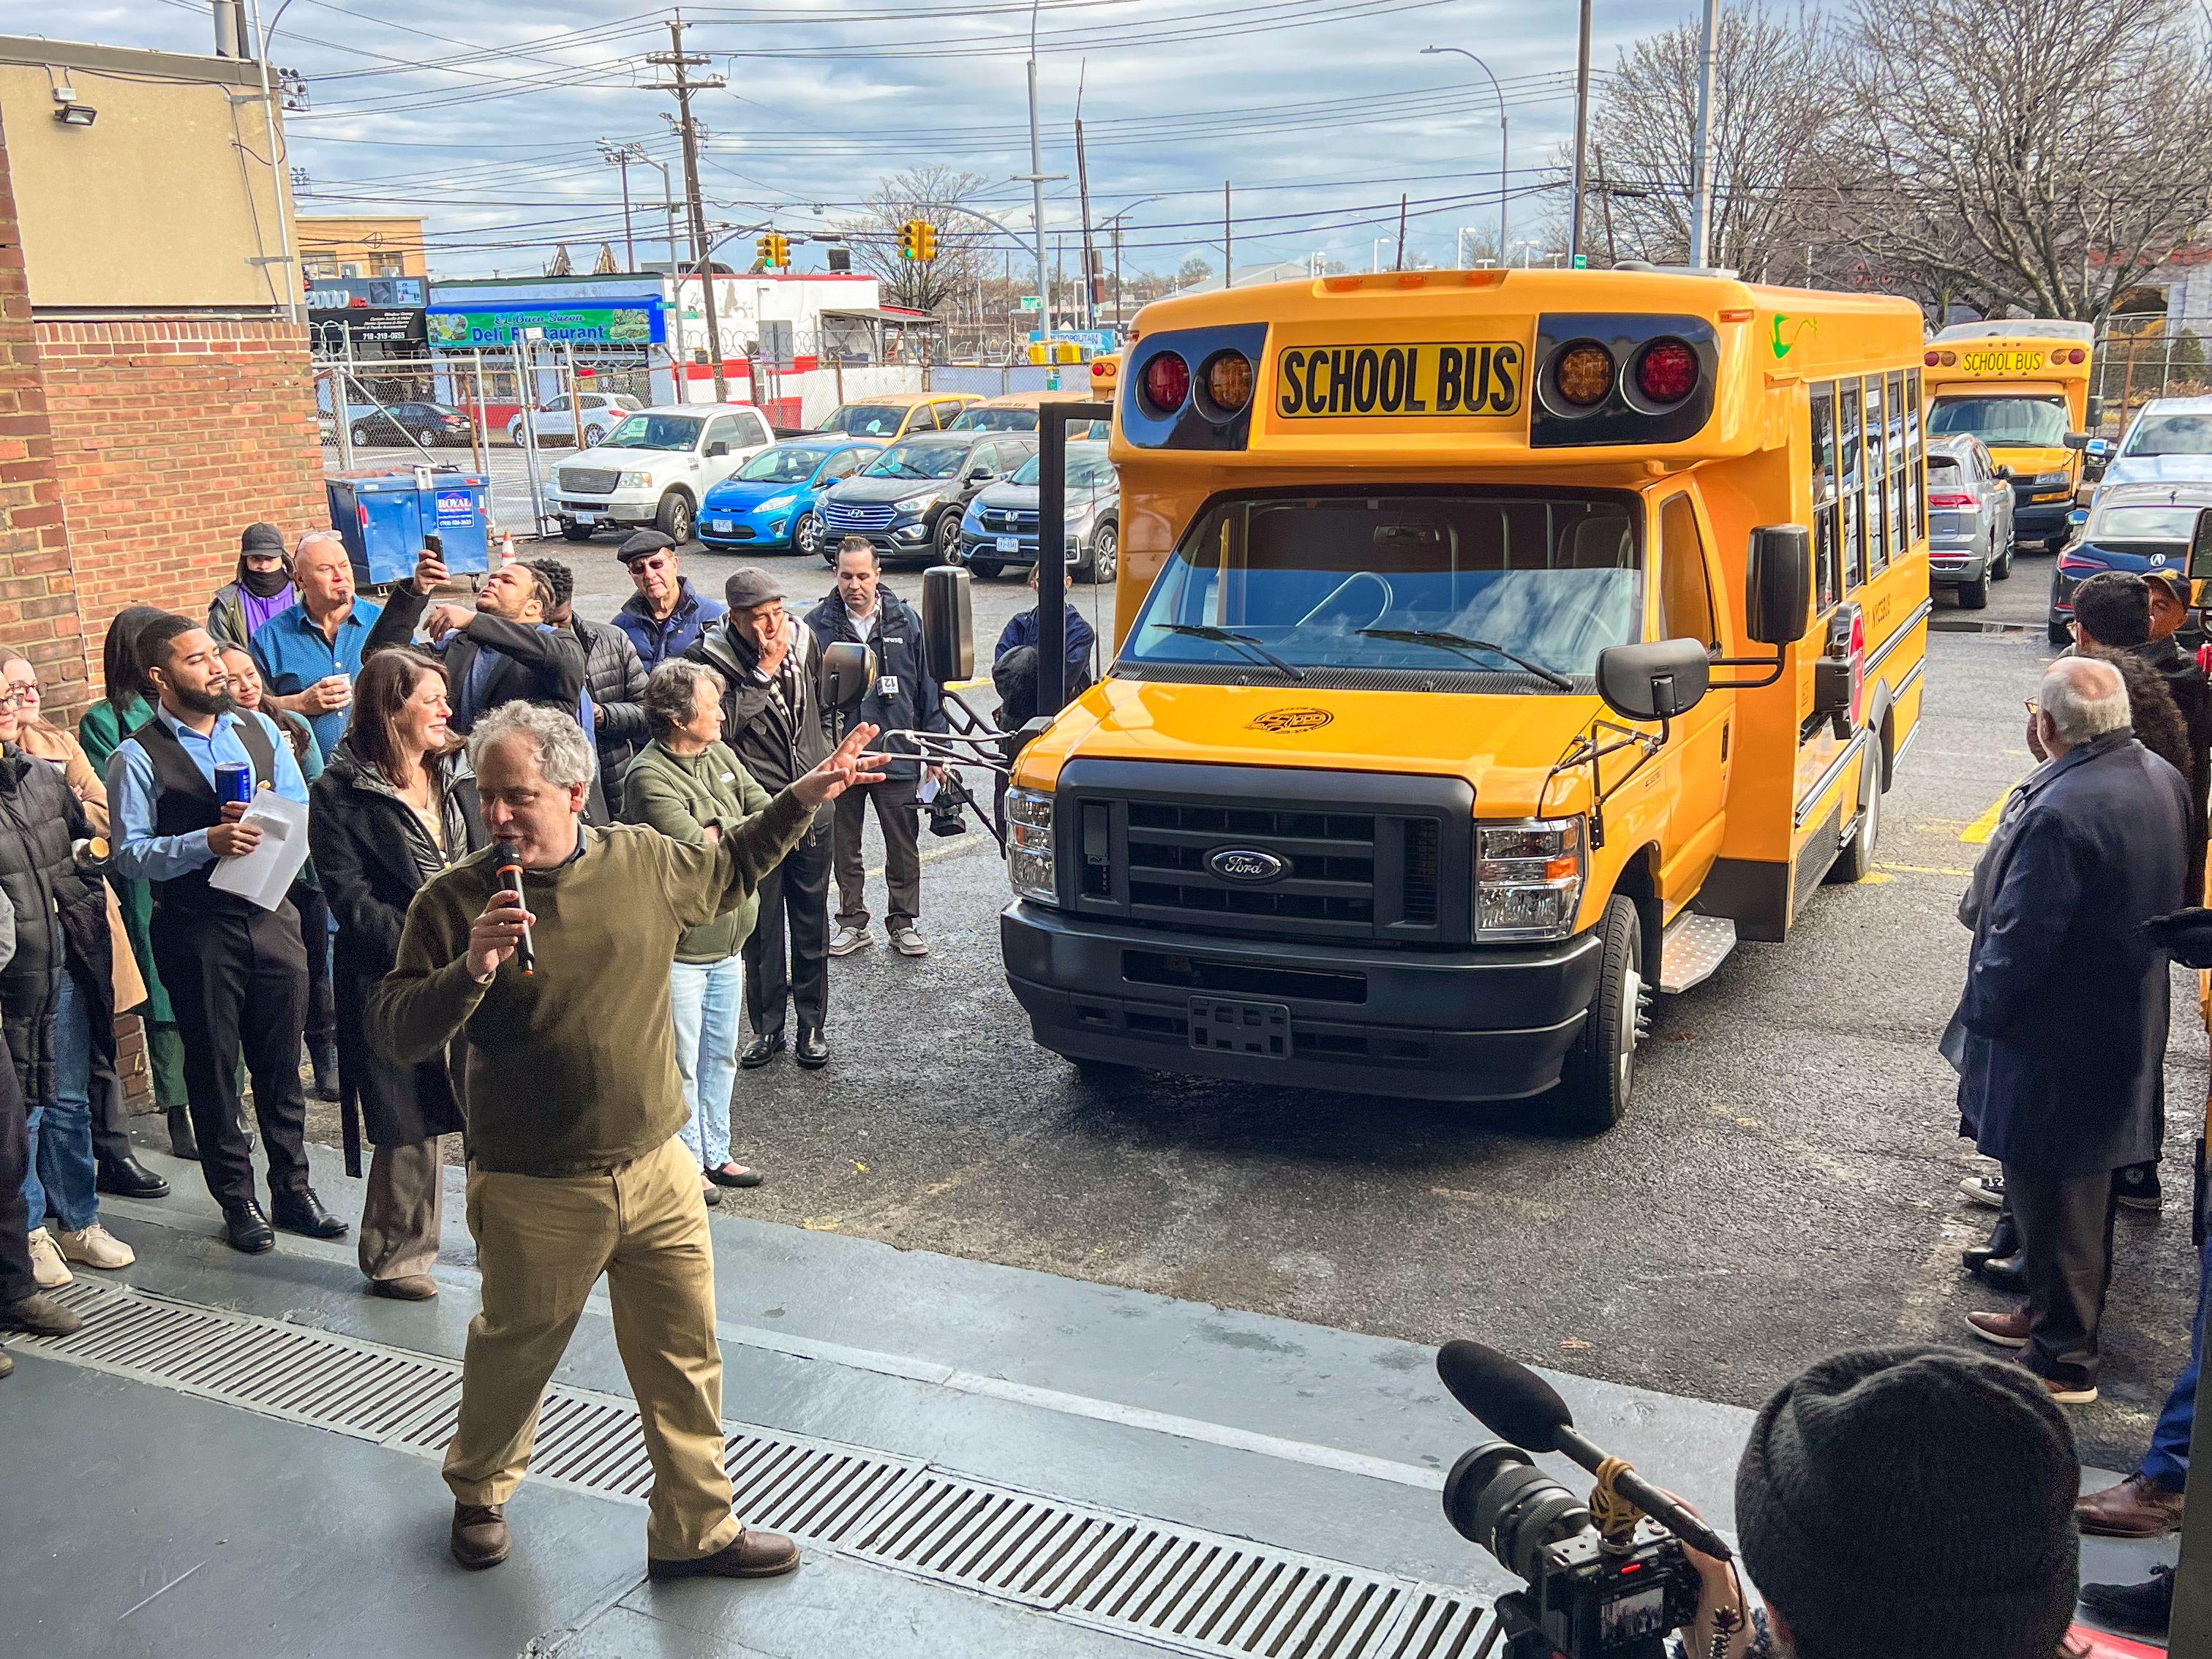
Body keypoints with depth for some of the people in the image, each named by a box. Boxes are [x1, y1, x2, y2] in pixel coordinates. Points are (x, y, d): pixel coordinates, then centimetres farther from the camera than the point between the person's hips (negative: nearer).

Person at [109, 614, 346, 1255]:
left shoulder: (261, 731, 6)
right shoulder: (138, 758, -7)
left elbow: (302, 814, 5)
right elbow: (130, 852, -11)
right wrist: (207, 842, -23)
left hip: (272, 916, 3)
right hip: (196, 929, -3)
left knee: (281, 1061, 12)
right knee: (214, 1067, 10)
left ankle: (292, 1189, 26)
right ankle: (238, 1201, 24)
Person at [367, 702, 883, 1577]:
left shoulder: (643, 861, -1)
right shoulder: (455, 902, -10)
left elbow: (727, 871, 21)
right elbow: (394, 1032, -13)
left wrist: (801, 800, 19)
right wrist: (469, 970, -30)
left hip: (657, 1170, 3)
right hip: (534, 1193, -3)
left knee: (685, 1355, 11)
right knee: (514, 1352, 18)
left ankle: (695, 1526, 29)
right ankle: (479, 1493, 47)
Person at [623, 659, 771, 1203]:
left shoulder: (720, 756, 6)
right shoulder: (649, 778, -19)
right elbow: (701, 855, -27)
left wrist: (718, 832, -15)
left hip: (726, 943, 8)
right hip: (678, 948, -8)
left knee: (721, 1055, 19)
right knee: (682, 1063, 5)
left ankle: (715, 1153, 34)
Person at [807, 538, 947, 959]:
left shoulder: (906, 622, 3)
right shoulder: (817, 625, 0)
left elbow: (927, 690, 7)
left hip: (897, 755, 0)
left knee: (904, 846, 7)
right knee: (844, 847, 11)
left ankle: (903, 923, 20)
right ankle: (852, 922, 25)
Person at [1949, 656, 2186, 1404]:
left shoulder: (2062, 812, -29)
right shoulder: (2161, 780, 1)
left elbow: (2021, 940, -23)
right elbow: (2165, 901, 13)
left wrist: (1982, 1014, -9)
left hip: (2056, 1043, -10)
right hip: (2126, 1026, 10)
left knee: (2054, 1197, 5)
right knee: (2080, 1191, 23)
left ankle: (2063, 1362, 19)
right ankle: (2053, 1317, 40)